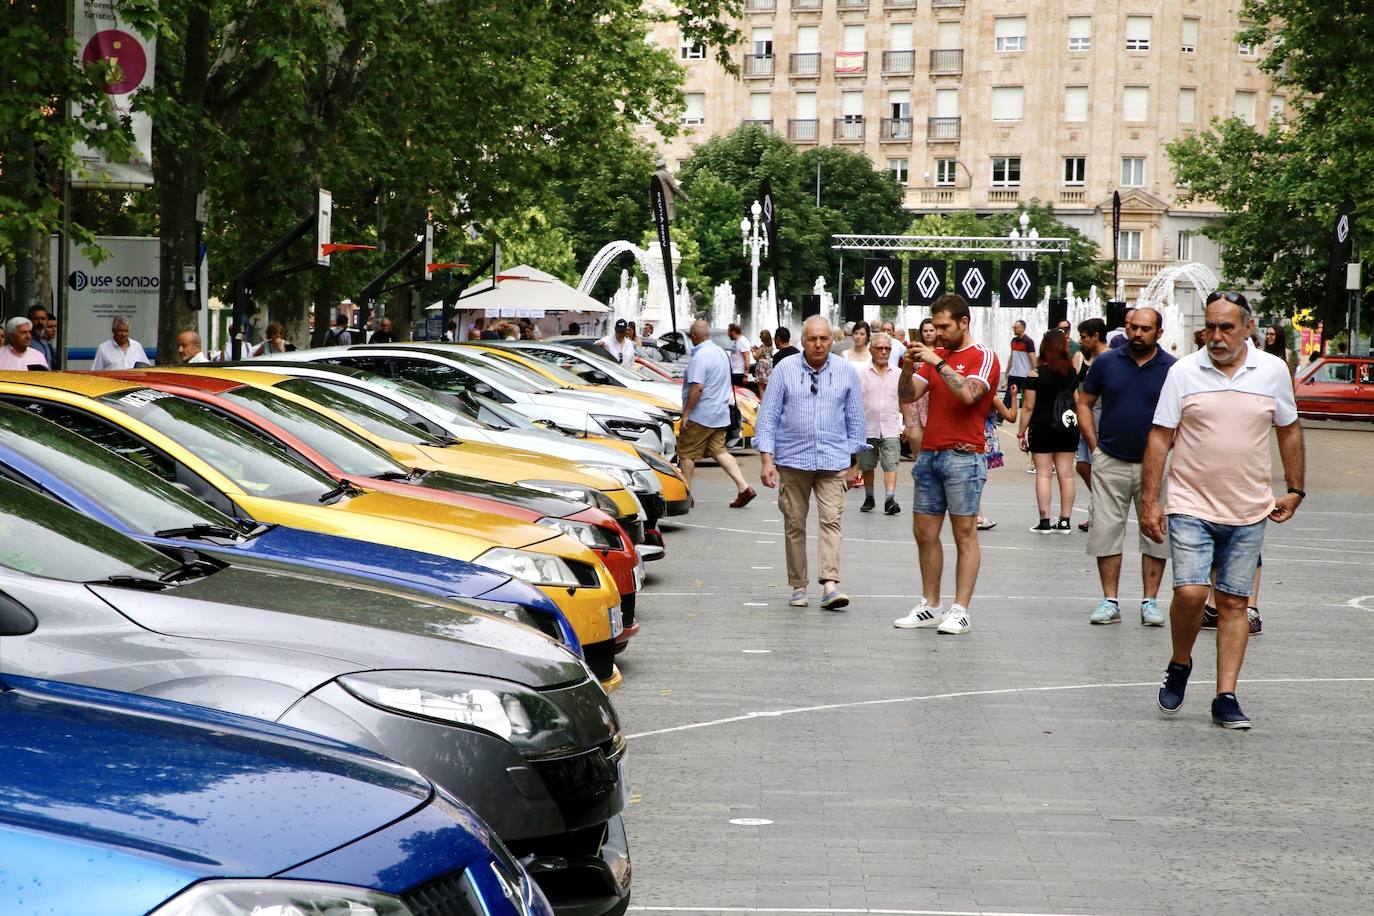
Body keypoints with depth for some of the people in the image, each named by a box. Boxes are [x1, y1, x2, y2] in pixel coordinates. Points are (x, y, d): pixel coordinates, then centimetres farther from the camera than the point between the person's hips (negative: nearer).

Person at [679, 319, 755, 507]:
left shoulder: (700, 356, -18)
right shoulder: (721, 353, 12)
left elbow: (697, 387, -25)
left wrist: (686, 413, -20)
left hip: (700, 414, -9)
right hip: (720, 414, 9)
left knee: (686, 453, 3)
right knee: (719, 451, 11)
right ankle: (744, 487, -1)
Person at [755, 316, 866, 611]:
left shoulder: (846, 371, 5)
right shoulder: (784, 370, 1)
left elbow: (855, 418, 12)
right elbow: (768, 415, 1)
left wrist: (854, 460, 11)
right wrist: (766, 459, -6)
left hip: (833, 460, 0)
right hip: (792, 459, 0)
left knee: (831, 520, -12)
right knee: (795, 525, 4)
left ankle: (830, 585, -17)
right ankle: (798, 587, 11)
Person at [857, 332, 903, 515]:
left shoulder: (897, 374, 9)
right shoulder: (861, 374, 1)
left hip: (890, 429, 0)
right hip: (867, 429, 0)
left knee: (891, 465, -11)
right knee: (867, 466, 10)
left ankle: (890, 500, -18)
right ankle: (869, 498, 25)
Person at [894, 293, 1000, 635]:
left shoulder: (983, 357, -4)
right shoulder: (935, 355, 15)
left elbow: (968, 393, -22)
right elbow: (907, 396, 8)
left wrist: (937, 362, -19)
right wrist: (908, 368, -9)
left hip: (963, 456, -7)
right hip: (929, 453, 7)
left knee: (964, 534, -3)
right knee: (924, 533, 8)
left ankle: (960, 611, -3)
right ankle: (930, 607, 15)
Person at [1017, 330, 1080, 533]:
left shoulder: (1036, 373, -9)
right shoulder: (1072, 372, 3)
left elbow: (1029, 407, -8)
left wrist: (1021, 433, -1)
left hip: (1042, 427, -4)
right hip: (1067, 428, 4)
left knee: (1043, 474, 0)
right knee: (1066, 474, 6)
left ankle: (1044, 521, -2)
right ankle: (1065, 521, 9)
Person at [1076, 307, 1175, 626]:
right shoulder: (1106, 362, 2)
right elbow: (1084, 404, 9)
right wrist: (1095, 446, 2)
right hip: (1110, 463, 1)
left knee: (1156, 535, 3)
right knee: (1106, 532, 1)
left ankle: (1150, 601, 13)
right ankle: (1110, 600, 9)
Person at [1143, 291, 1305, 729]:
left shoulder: (1273, 370, 3)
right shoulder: (1183, 372, -2)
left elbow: (1289, 431, 15)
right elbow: (1160, 438, 0)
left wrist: (1294, 491, 14)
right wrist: (1149, 502, -4)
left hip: (1249, 512, 2)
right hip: (1191, 507, -2)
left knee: (1234, 603, 4)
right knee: (1190, 592, -14)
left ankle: (1226, 698, 8)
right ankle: (1180, 664, 13)